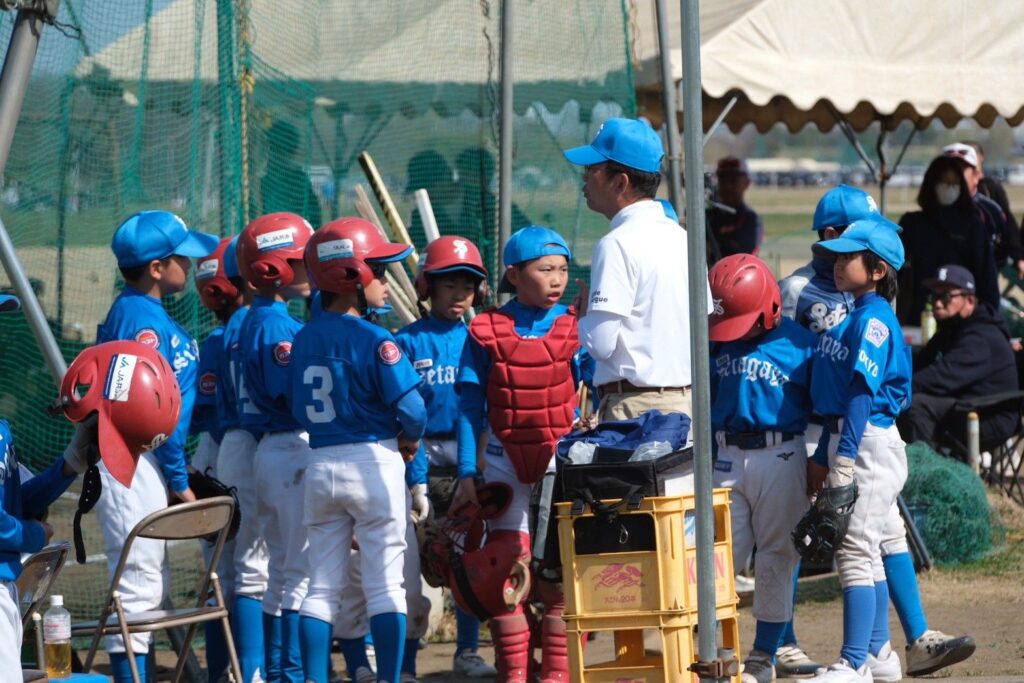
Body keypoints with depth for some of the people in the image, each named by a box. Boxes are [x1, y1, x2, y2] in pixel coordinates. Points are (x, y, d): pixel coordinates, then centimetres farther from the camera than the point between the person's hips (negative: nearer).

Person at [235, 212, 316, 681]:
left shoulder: (258, 321, 14)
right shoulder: (277, 325, -16)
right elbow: (298, 400, -21)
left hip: (271, 450, 10)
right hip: (294, 452, -10)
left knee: (282, 572, 15)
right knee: (303, 571, -6)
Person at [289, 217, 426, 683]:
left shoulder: (304, 340, 6)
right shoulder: (373, 340, -13)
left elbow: (301, 410, 8)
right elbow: (409, 404, -17)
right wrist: (410, 439, 3)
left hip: (320, 465, 5)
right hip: (373, 461, -5)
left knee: (322, 585, 10)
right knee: (385, 585, 1)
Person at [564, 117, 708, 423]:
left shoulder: (619, 244, -13)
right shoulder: (682, 238, 13)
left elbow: (600, 343, -17)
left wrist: (582, 314, 3)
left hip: (636, 409, -9)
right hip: (688, 401, 9)